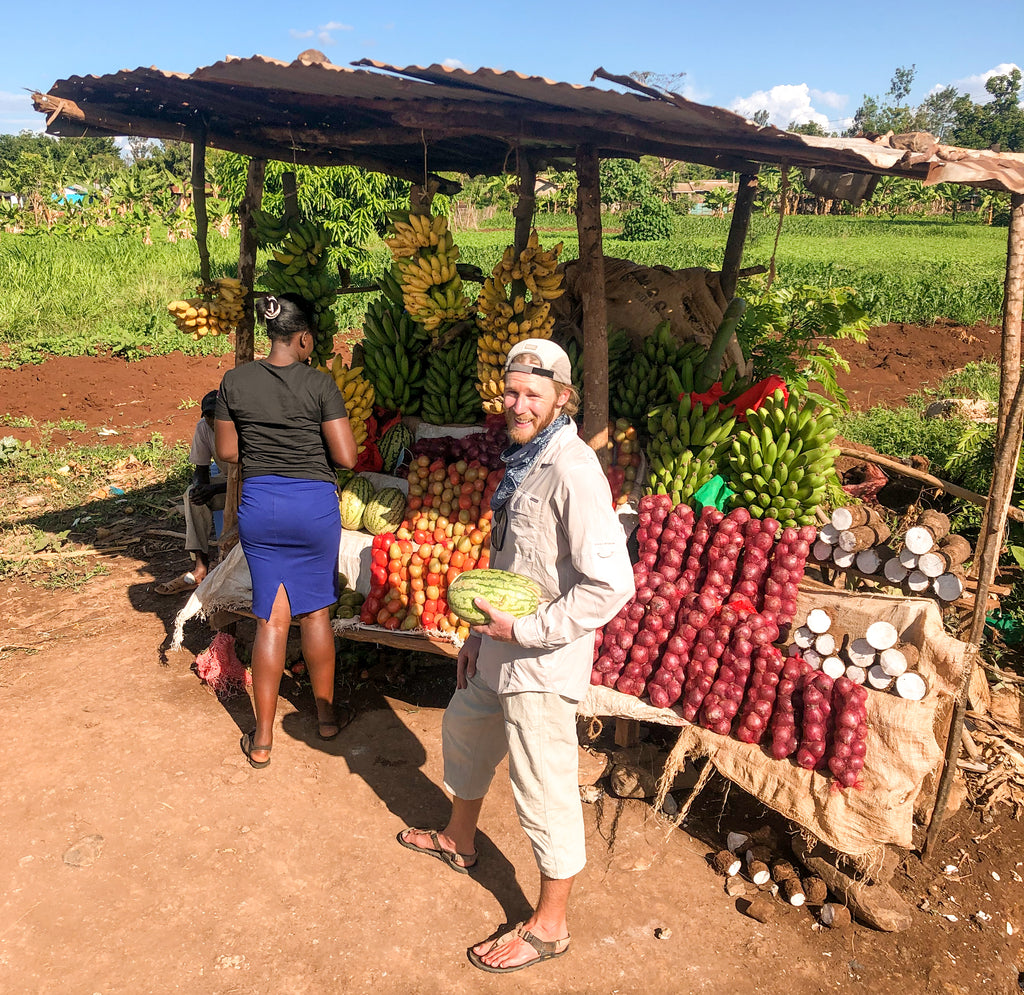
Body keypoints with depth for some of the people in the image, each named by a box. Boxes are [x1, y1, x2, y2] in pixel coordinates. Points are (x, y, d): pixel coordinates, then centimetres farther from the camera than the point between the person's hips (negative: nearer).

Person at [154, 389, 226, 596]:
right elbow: (201, 467, -1)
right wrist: (200, 484, -25)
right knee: (193, 494, -20)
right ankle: (200, 567, -24)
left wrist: (215, 489, -35)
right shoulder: (203, 428, -10)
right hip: (229, 478, 6)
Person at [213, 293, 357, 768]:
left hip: (258, 503, 2)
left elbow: (226, 451, 6)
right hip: (313, 503, -2)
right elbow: (346, 457, -12)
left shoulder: (234, 380, -1)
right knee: (316, 613, 15)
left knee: (270, 619, 9)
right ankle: (326, 715, 30)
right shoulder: (319, 383, -10)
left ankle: (262, 738, 15)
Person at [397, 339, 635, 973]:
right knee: (465, 729, 28)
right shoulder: (524, 459, 7)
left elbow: (612, 584, -30)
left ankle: (550, 926, 26)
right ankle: (459, 841, 53)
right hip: (502, 648, 10)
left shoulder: (573, 473, -24)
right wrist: (482, 632, 16)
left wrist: (527, 631, -23)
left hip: (543, 664, -10)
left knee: (544, 790, 4)